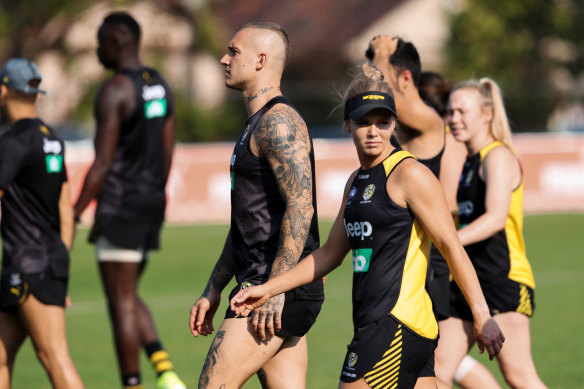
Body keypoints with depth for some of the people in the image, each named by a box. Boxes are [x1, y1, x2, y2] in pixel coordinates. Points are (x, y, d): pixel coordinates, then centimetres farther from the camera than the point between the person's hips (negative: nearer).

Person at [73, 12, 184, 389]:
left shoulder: (114, 91, -14)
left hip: (121, 205, -9)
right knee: (129, 297, 17)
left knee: (122, 303, -2)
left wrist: (74, 214, -11)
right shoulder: (160, 86, 12)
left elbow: (102, 163, -17)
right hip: (153, 203, 9)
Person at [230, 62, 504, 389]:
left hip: (397, 325, -8)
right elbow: (330, 254, 26)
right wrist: (268, 289, 22)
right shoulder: (357, 181, 18)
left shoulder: (410, 174, -8)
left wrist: (482, 316, -13)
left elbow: (452, 247, -10)